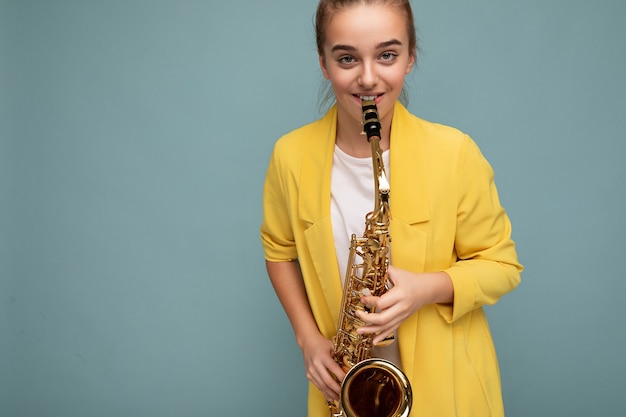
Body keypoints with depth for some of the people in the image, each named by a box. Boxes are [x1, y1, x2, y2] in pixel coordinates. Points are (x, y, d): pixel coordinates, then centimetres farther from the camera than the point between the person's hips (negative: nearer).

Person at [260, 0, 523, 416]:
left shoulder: (454, 153, -17)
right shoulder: (291, 156, -11)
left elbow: (501, 265, -7)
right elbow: (279, 252, 6)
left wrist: (428, 288, -24)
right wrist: (309, 338, -5)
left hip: (445, 380, -1)